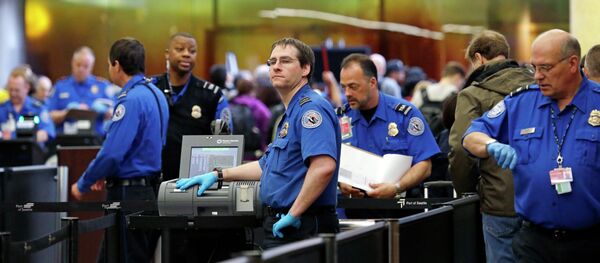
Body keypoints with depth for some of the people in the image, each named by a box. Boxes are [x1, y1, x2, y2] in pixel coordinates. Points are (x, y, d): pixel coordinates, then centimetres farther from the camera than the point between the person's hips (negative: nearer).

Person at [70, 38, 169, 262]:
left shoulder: (131, 100, -19)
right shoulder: (154, 93, 11)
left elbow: (112, 152, -23)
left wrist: (82, 185, -10)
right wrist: (106, 174, 18)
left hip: (128, 193, -9)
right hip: (149, 187, 9)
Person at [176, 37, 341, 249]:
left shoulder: (311, 108, -15)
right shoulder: (291, 113, 20)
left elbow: (323, 167, -29)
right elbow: (268, 165, 31)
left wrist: (292, 215, -25)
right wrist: (218, 175, 27)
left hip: (301, 228, -10)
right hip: (279, 226, 10)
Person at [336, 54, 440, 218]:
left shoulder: (405, 114, 1)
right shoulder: (340, 117, 9)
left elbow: (424, 166, -4)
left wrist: (395, 188, -19)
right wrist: (341, 183, -11)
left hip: (397, 207, -2)